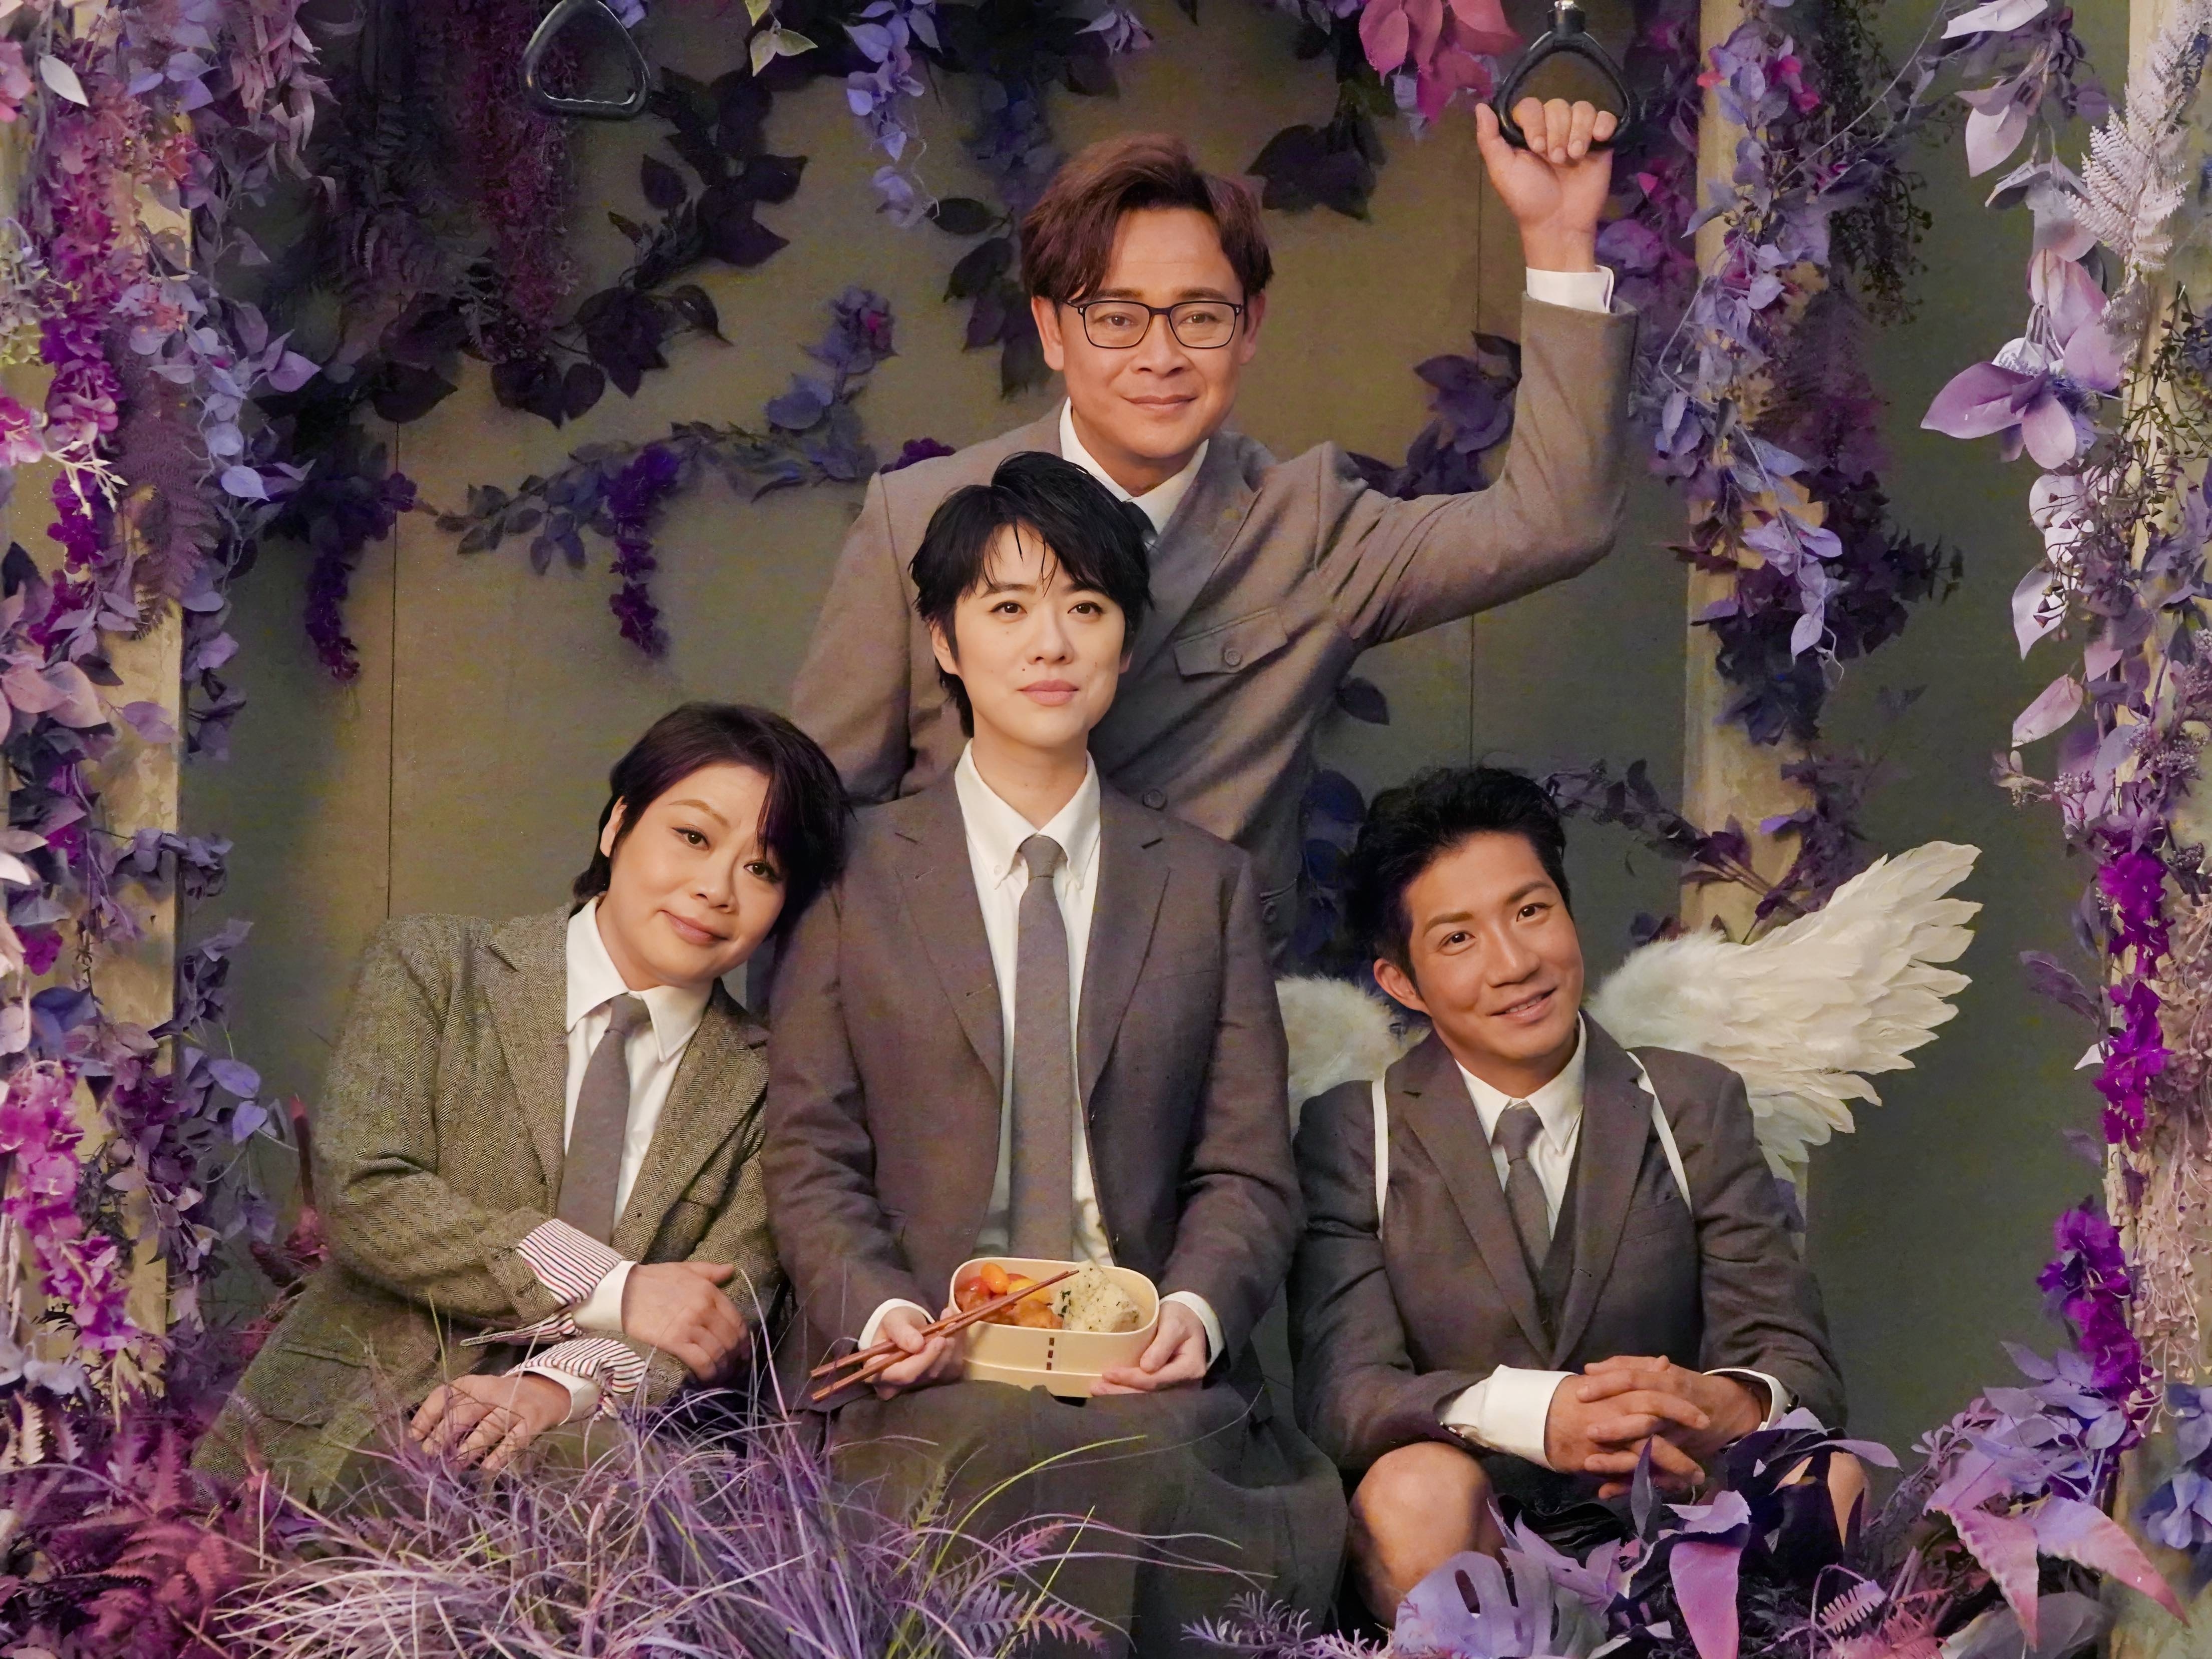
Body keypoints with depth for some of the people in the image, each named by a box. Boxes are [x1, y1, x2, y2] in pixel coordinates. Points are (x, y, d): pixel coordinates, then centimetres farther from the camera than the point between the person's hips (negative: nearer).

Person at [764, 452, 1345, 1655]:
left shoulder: (1206, 886, 17)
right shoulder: (859, 875, 12)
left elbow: (1247, 1170, 12)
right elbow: (812, 1157, 8)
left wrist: (1196, 1309, -10)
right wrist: (880, 1311, -12)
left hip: (1149, 1375, 1)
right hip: (928, 1376, -1)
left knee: (1143, 1462, -34)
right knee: (1025, 1461, -36)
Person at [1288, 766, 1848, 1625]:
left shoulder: (1695, 1107, 7)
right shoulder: (1353, 1134, 2)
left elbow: (1799, 1363, -1)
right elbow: (1341, 1393, -12)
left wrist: (1725, 1407, -29)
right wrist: (1538, 1414, -34)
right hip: (1469, 1540, -1)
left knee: (1826, 1478, -28)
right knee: (1417, 1486, -34)